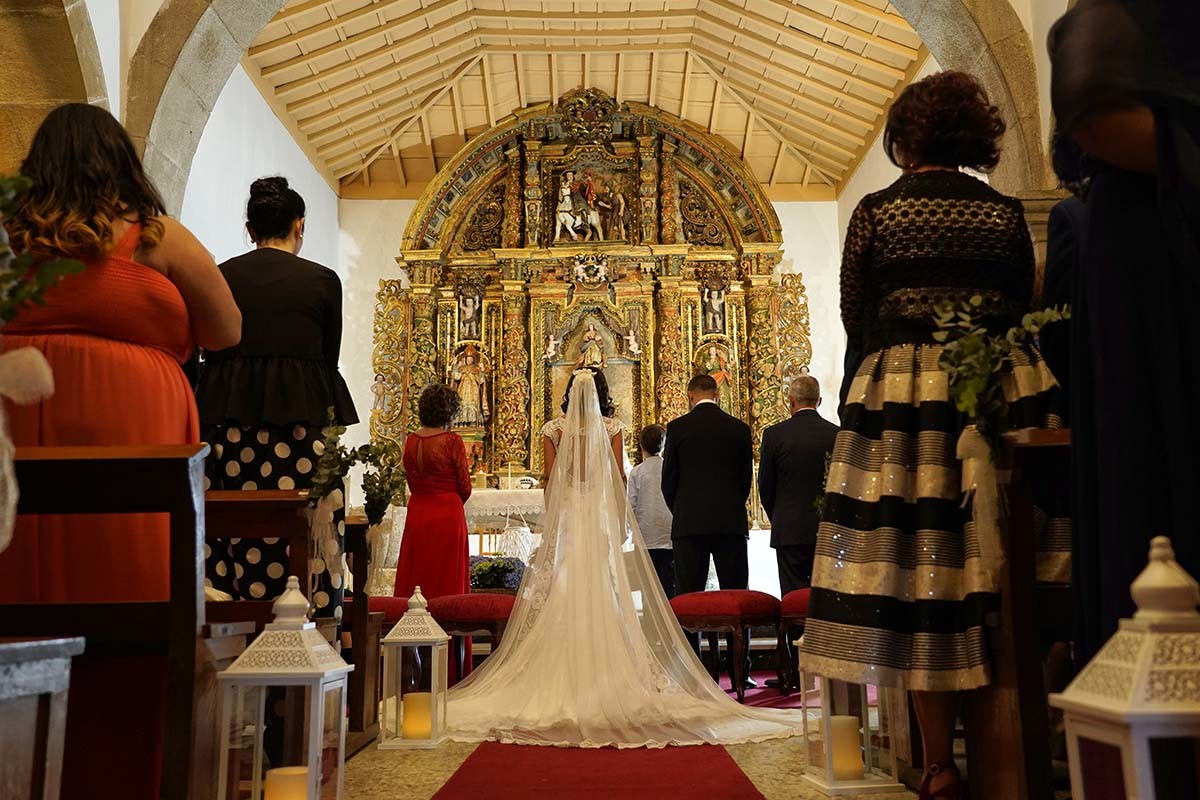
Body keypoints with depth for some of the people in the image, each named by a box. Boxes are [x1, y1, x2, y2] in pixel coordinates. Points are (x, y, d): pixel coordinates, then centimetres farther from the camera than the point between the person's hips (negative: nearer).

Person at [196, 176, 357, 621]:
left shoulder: (220, 276, 7)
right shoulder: (322, 279, 1)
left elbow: (212, 354, 11)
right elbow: (329, 358, 6)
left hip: (229, 419, 3)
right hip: (302, 418, -2)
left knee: (234, 534, 6)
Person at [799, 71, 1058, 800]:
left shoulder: (877, 211, 2)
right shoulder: (1007, 212, 9)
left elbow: (857, 321, 3)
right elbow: (1027, 312, 11)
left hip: (901, 398, -2)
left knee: (915, 575, 1)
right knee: (1001, 574, 6)